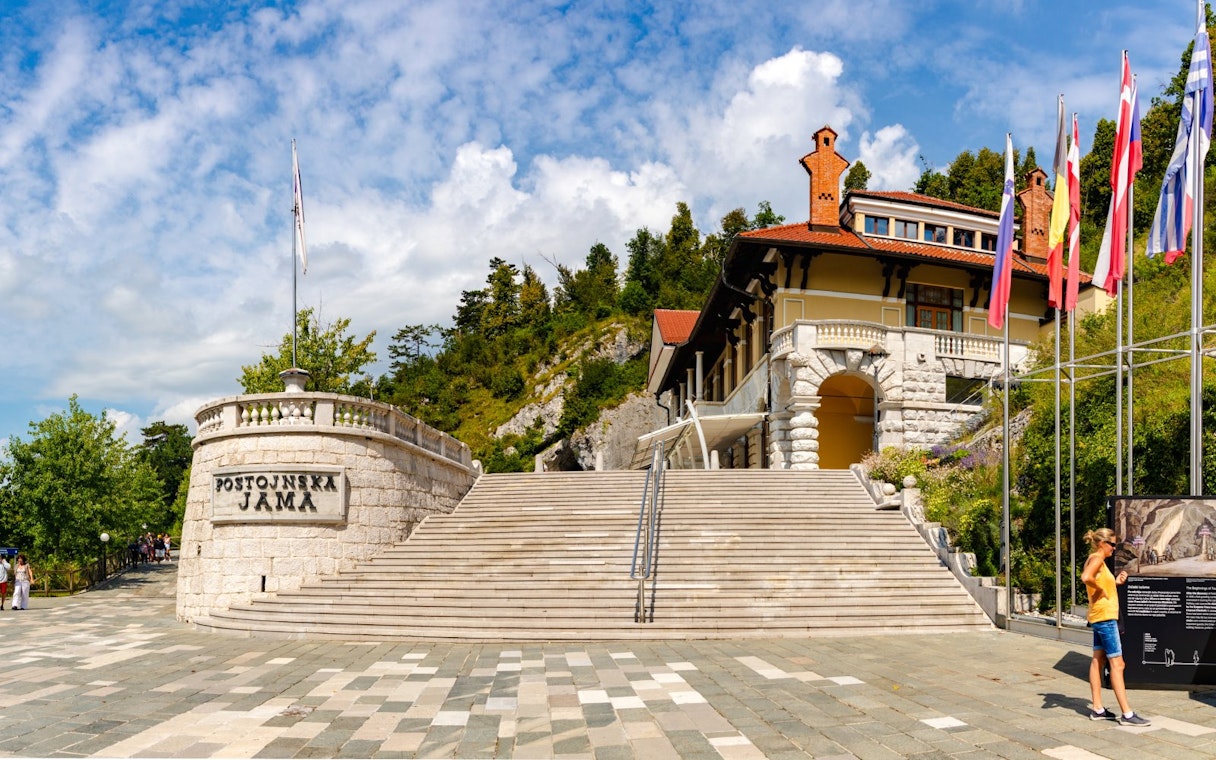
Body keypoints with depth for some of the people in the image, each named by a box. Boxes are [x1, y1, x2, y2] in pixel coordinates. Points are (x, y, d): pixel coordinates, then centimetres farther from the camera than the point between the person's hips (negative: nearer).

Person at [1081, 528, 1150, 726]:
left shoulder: (1098, 560, 16)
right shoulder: (1096, 558, -15)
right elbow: (1086, 577, -35)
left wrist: (1116, 582, 7)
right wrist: (1100, 589, -20)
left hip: (1100, 617, 10)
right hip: (1104, 616, -10)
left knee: (1098, 660, 11)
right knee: (1117, 664, -8)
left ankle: (1098, 709, 15)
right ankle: (1127, 714, -6)